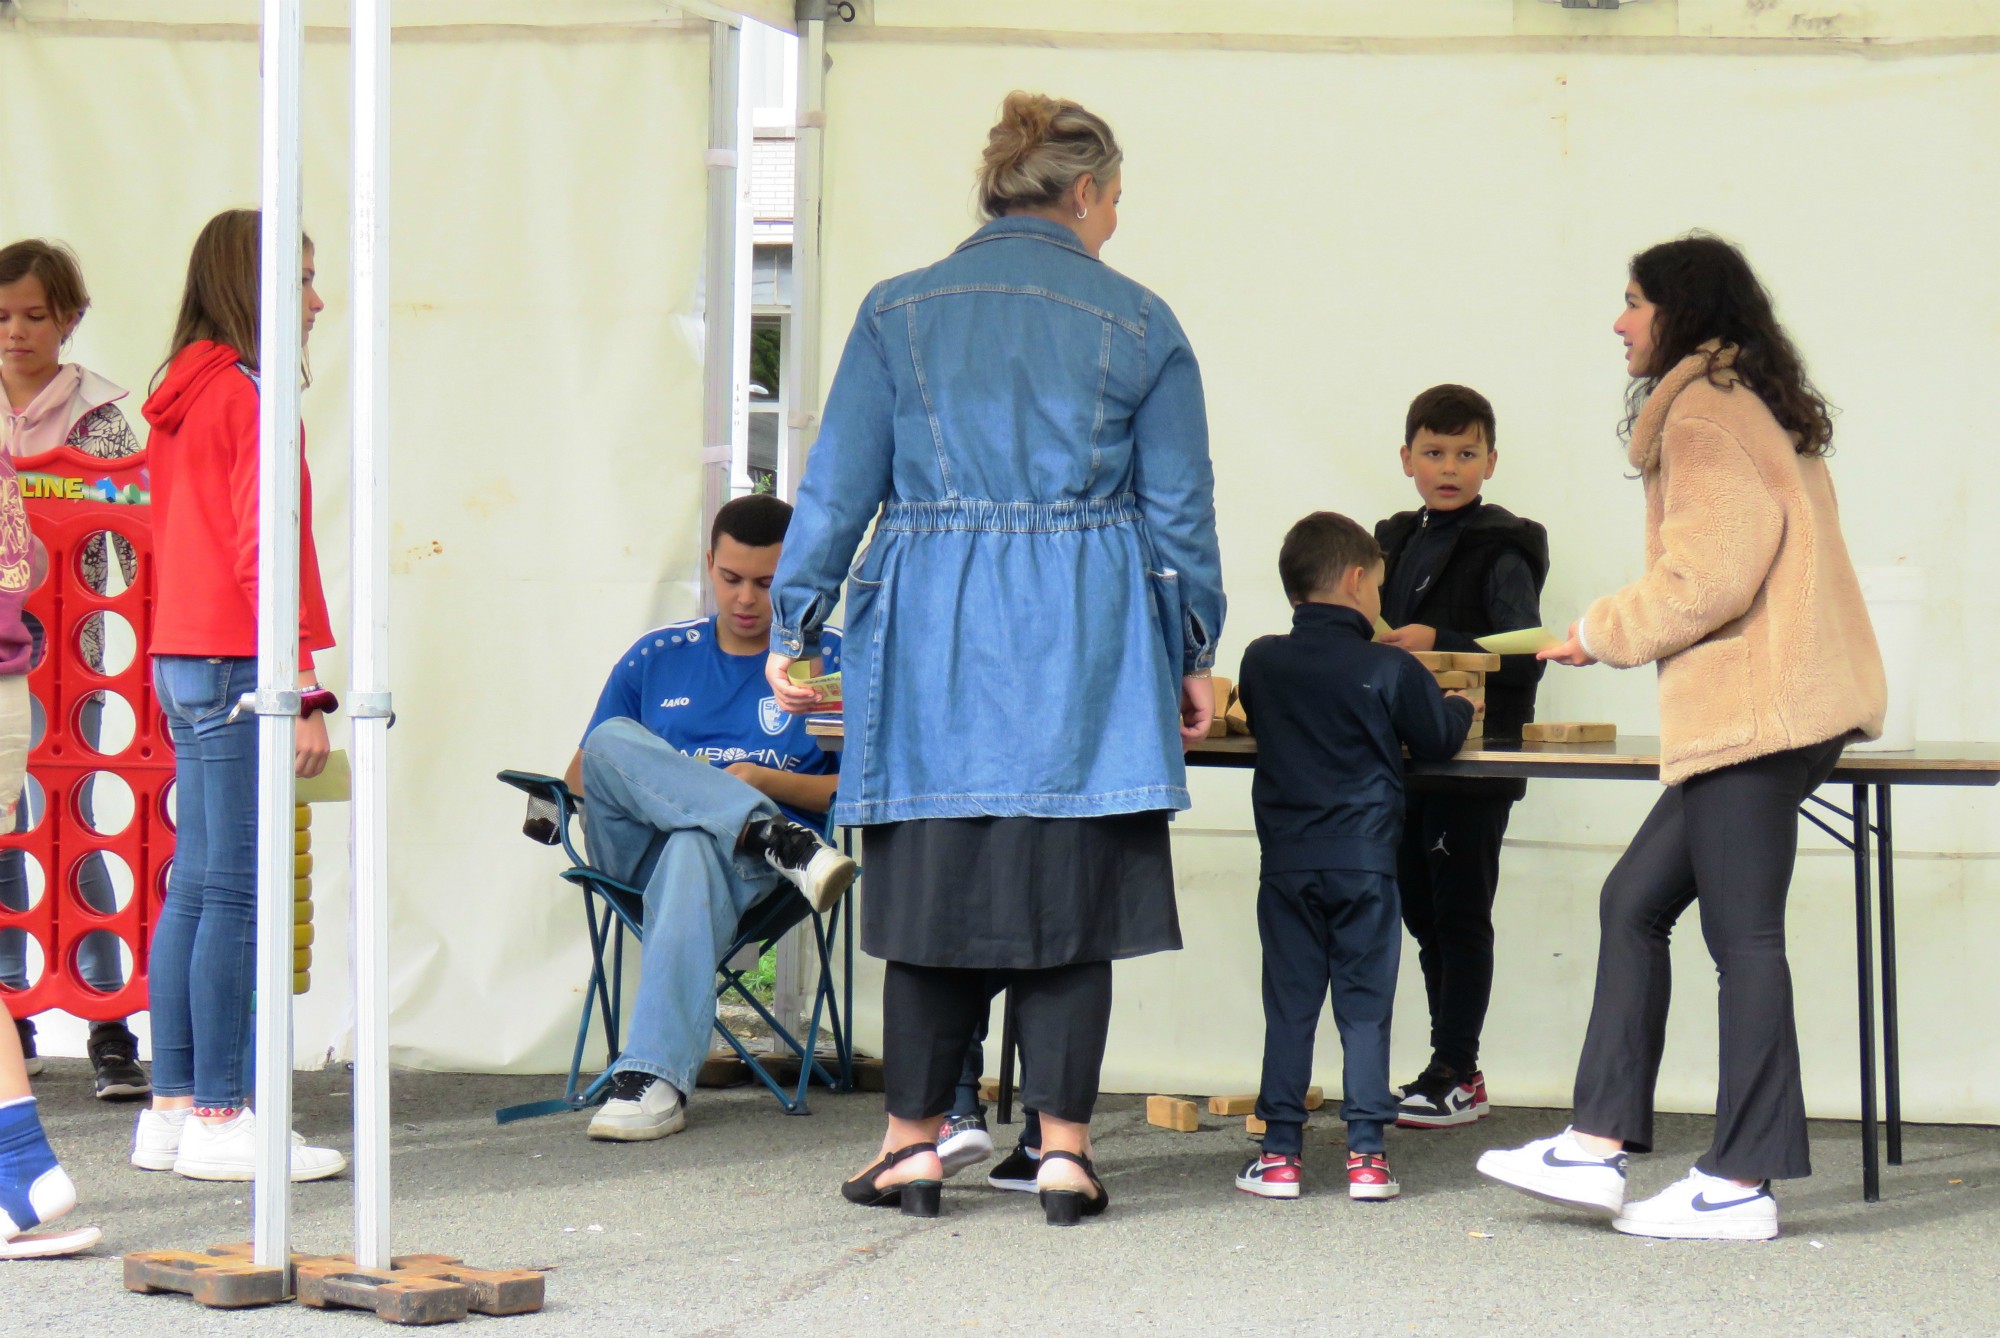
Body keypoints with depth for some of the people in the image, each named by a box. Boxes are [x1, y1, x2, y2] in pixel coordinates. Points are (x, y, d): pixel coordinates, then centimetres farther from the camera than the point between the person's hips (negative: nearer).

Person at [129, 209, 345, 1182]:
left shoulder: (186, 397, 16)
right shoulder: (250, 395, -11)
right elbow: (264, 549, -16)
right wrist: (304, 687, -17)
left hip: (183, 663, 10)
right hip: (237, 664, -10)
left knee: (194, 888, 11)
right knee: (238, 892, -8)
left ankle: (173, 1109, 13)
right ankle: (220, 1120, -7)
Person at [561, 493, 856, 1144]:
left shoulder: (828, 661, 12)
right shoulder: (656, 657, 21)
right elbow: (580, 774, 18)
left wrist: (765, 780, -9)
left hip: (753, 870, -3)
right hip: (633, 849, 3)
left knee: (695, 848, -42)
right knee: (612, 742, -28)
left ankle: (655, 1076, -52)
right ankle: (776, 837, -35)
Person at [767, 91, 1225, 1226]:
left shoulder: (899, 313, 4)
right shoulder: (1138, 324, 2)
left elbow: (840, 486, 3)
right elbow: (1181, 506, 5)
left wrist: (794, 627, 9)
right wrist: (1193, 653, 13)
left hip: (934, 633, 1)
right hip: (1086, 641, -1)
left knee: (934, 877, 8)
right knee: (1069, 880, 3)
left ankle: (916, 1141, 11)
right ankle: (1064, 1148, 2)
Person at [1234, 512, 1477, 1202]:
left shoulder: (1262, 660, 1)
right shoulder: (1391, 669, -8)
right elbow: (1437, 741, 4)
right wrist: (1460, 707, 27)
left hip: (1286, 861, 2)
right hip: (1365, 861, -2)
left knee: (1289, 1004, 6)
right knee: (1365, 1006, 4)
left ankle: (1280, 1151, 5)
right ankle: (1366, 1152, 0)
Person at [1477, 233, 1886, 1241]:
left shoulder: (1704, 410, -9)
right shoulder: (1757, 406, 21)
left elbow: (1712, 572, -17)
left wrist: (1604, 633, -4)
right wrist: (1620, 634, 18)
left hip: (1753, 708, -10)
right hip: (1762, 713, 10)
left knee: (1742, 936, -7)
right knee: (1635, 902, 11)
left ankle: (1741, 1186, -5)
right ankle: (1599, 1145, 10)